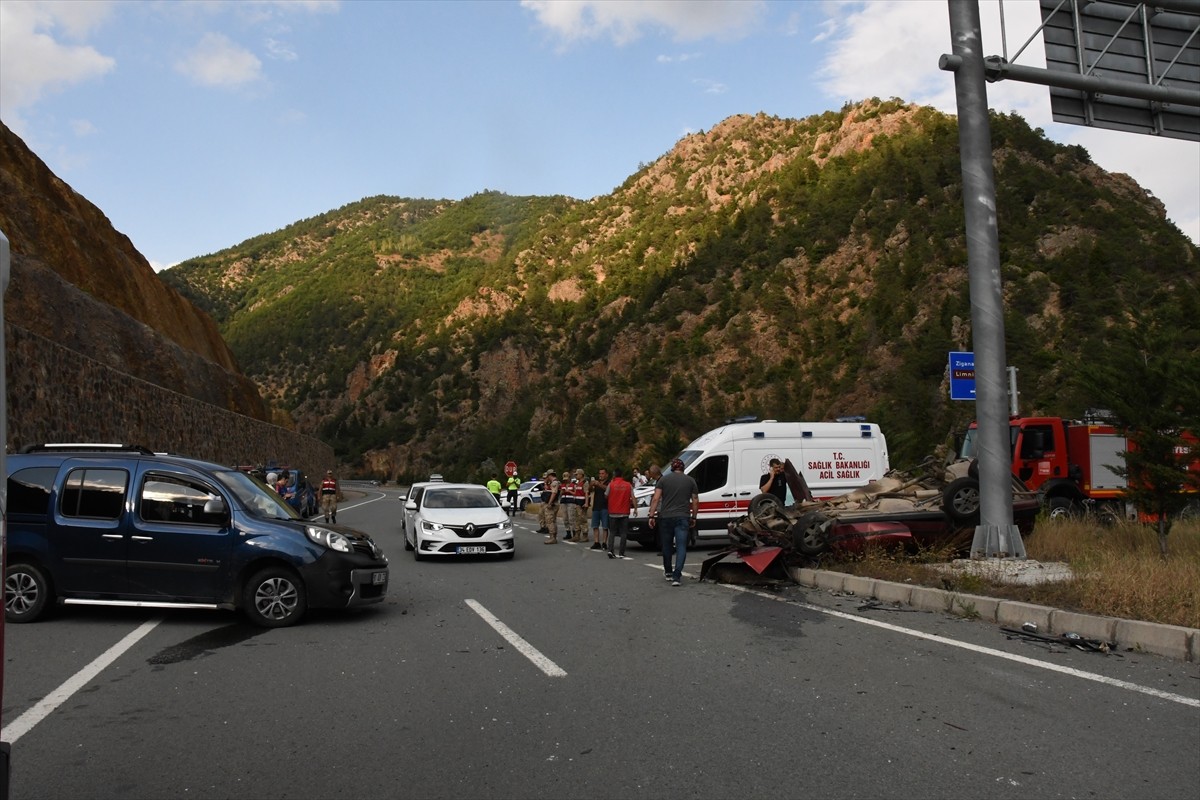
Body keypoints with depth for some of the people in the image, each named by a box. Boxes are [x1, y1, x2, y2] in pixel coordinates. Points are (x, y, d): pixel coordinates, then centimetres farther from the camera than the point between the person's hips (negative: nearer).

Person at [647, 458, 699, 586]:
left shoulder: (664, 479, 5)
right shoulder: (690, 480, 8)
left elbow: (656, 499, -3)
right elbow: (695, 501, 8)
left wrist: (652, 516, -3)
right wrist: (693, 517, 17)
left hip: (665, 517, 1)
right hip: (682, 518, -1)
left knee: (666, 545, 16)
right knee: (681, 547, -2)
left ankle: (668, 572, 31)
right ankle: (676, 576, -14)